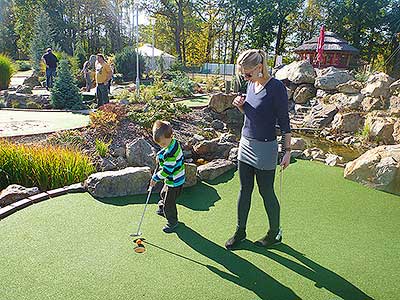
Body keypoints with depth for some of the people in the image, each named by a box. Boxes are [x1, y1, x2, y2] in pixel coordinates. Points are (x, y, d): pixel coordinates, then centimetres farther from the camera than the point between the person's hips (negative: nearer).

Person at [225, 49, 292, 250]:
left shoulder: (276, 88, -16)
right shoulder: (251, 84, 6)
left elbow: (284, 121, -12)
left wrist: (288, 150, -10)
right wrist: (240, 105, -1)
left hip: (265, 148, -7)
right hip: (245, 144, 7)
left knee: (266, 193, 8)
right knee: (244, 190, 14)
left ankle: (275, 233, 30)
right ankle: (240, 231, 30)